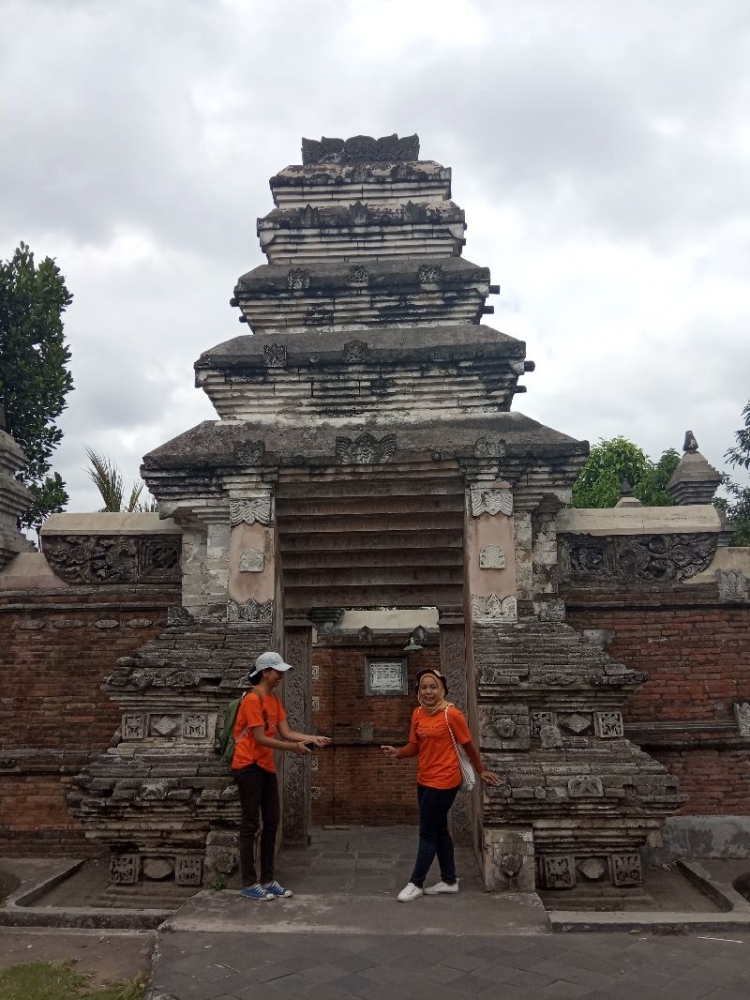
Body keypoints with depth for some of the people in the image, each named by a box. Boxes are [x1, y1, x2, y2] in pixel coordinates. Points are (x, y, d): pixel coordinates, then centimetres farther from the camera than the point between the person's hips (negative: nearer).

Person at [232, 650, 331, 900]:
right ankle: (249, 884, 6)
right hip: (249, 767, -9)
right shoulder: (252, 699, -17)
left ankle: (268, 880, 19)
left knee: (271, 823, 10)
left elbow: (286, 732, 5)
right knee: (251, 825, -3)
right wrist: (294, 747, -20)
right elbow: (260, 738, -20)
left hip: (267, 767, 9)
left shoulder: (274, 700, 11)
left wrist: (313, 738, -7)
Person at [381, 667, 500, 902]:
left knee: (427, 833, 0)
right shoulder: (418, 714, 4)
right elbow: (415, 746, 8)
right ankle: (449, 880, 29)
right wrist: (397, 753, -12)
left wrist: (481, 771, 4)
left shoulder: (452, 714, -16)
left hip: (444, 782, -7)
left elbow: (468, 745, -6)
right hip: (424, 781, 8)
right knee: (438, 831, 16)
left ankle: (416, 883, 12)